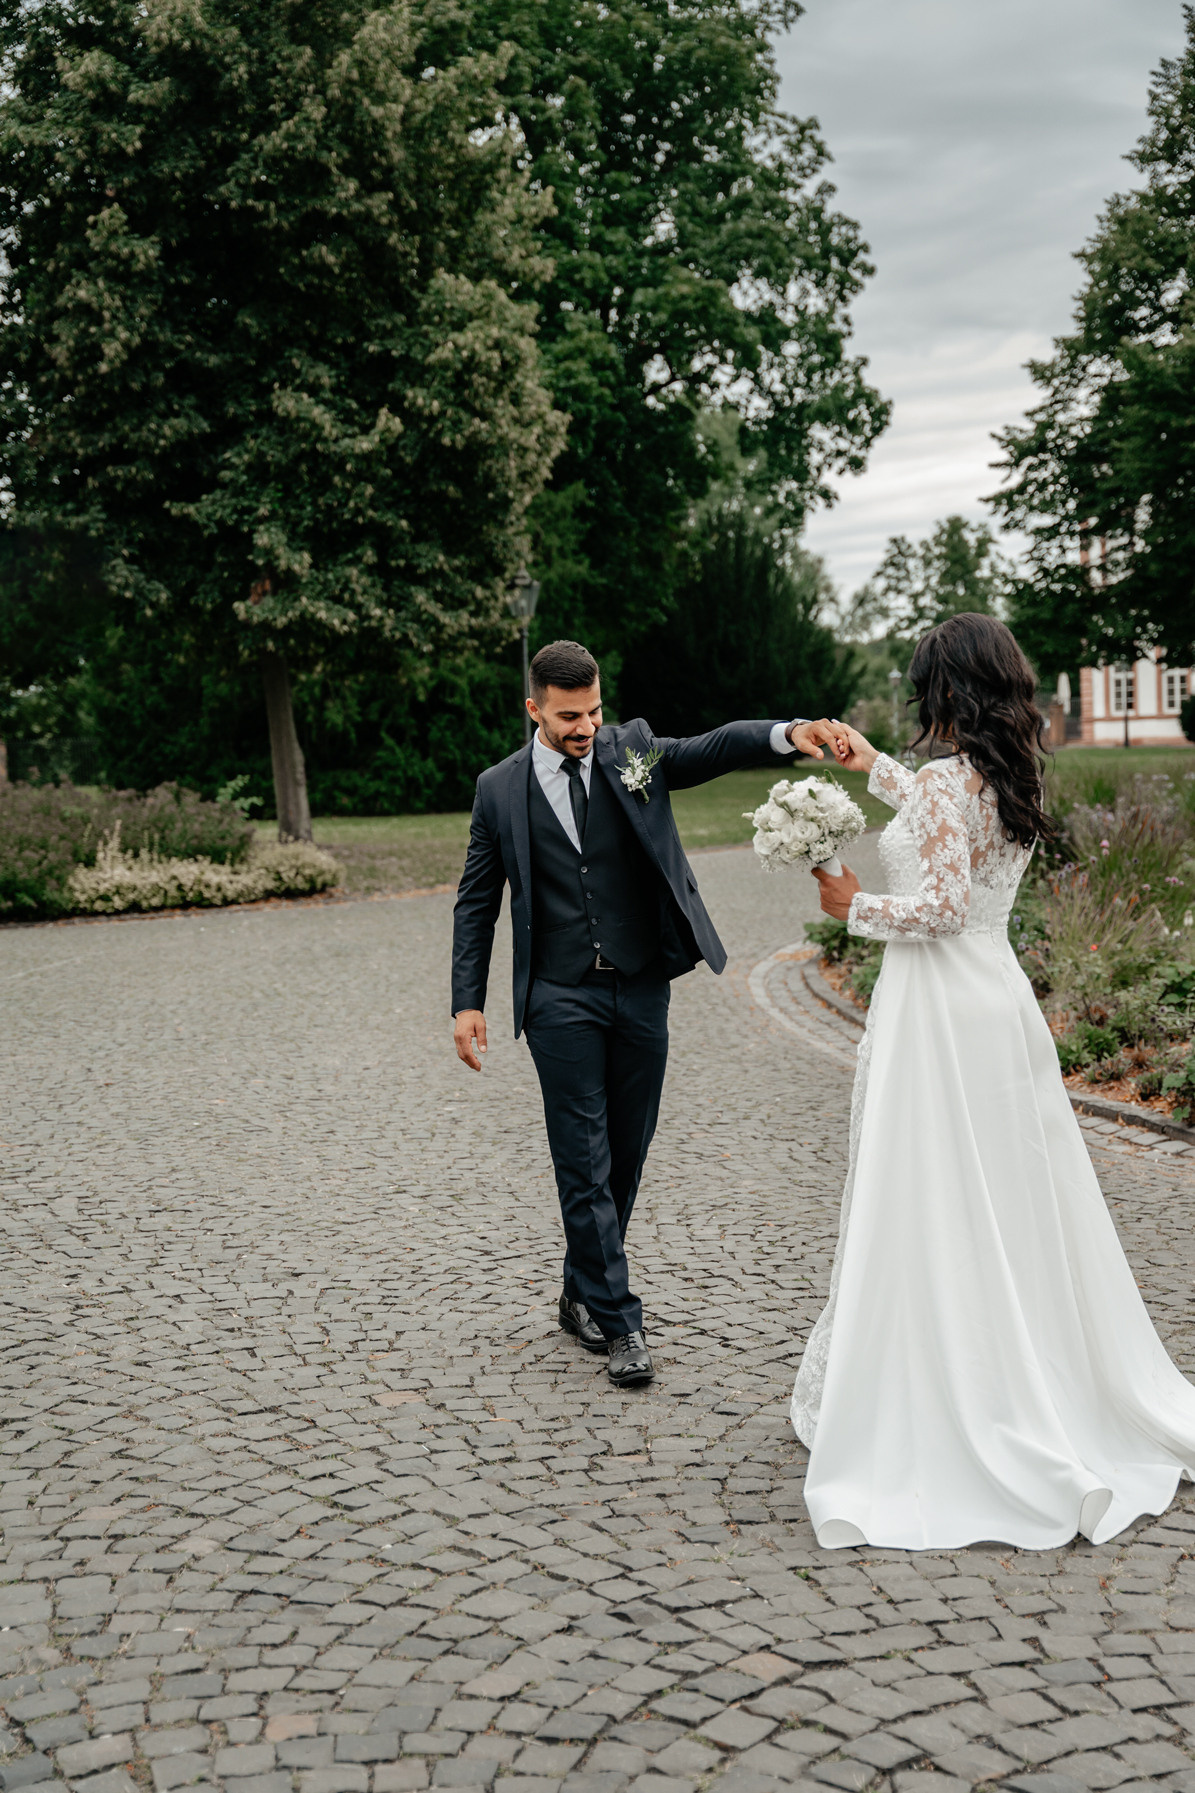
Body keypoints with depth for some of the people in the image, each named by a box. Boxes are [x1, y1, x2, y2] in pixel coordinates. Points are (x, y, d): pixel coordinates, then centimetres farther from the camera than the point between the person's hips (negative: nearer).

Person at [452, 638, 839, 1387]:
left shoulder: (633, 750, 3)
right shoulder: (501, 789, 1)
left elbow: (713, 748, -13)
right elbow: (477, 902, 6)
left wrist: (787, 735, -33)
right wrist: (468, 1002, -1)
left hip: (641, 989, 2)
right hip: (561, 998, -2)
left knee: (628, 1154, 11)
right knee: (584, 1162, -2)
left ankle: (584, 1293, 29)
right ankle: (618, 1320, 5)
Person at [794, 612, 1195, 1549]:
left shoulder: (945, 777, -15)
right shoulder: (1012, 779, 10)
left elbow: (941, 904, -23)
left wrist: (855, 906, -7)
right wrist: (873, 766, 40)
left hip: (935, 1009, -8)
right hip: (1001, 1003, 8)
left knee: (929, 1216, -1)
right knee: (1016, 1208, 16)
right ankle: (1062, 1395, 26)